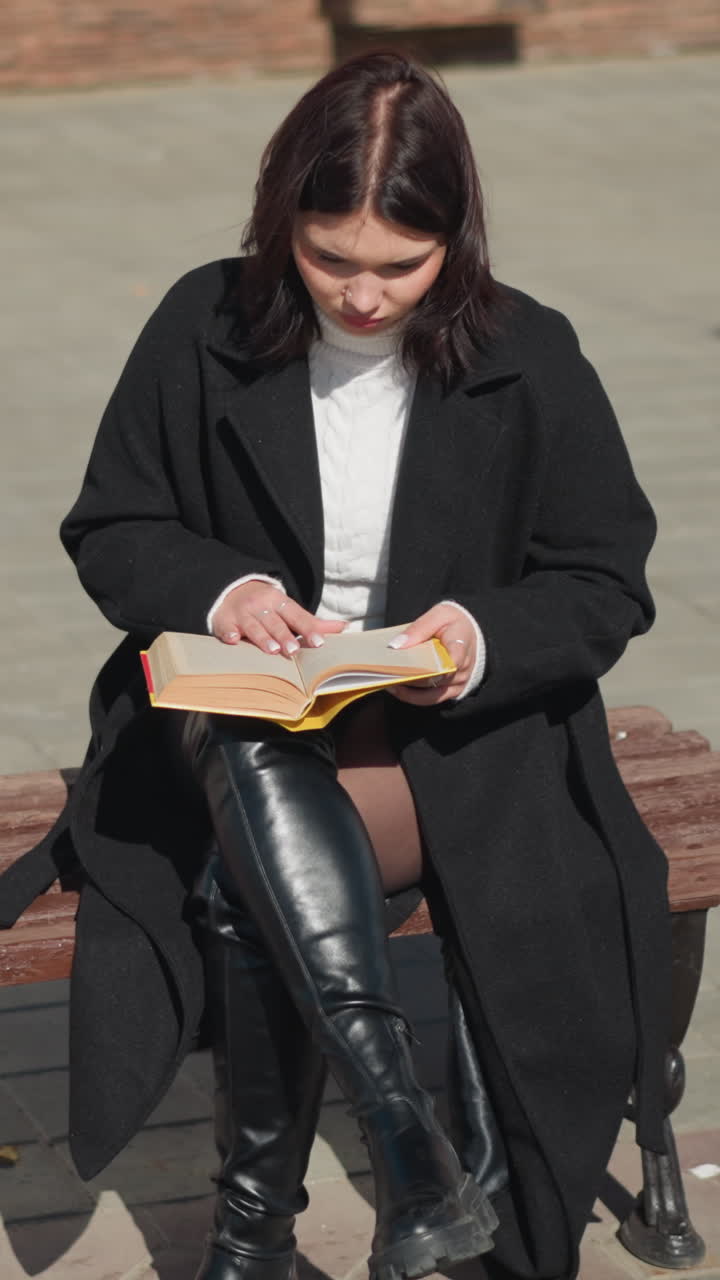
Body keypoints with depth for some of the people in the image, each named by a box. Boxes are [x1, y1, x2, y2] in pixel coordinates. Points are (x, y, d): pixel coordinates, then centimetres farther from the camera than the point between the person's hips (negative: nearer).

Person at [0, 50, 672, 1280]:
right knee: (259, 773, -37)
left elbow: (607, 586, 2)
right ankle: (410, 1147, -37)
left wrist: (485, 634, -19)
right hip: (233, 712, 2)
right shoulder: (205, 328, -1)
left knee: (250, 882, -31)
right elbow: (108, 529, 6)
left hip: (457, 729, -1)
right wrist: (217, 590, -16)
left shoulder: (528, 359, -3)